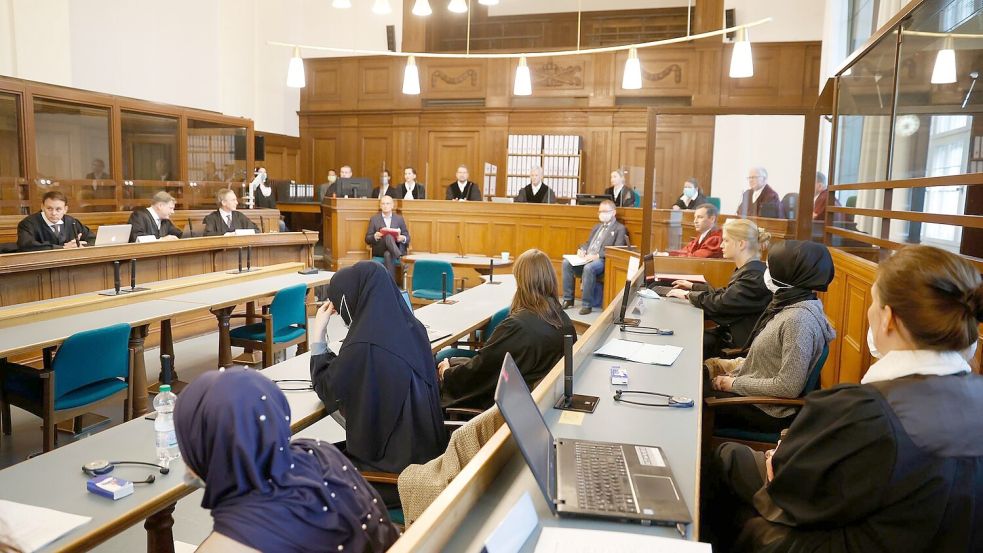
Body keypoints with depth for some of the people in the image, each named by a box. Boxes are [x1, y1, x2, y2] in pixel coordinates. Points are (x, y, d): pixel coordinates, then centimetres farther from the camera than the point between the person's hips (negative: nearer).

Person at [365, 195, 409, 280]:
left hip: (397, 248, 1)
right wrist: (375, 237, -18)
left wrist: (402, 238, -15)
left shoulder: (399, 218, 14)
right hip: (380, 250, -1)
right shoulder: (374, 219, 11)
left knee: (388, 255, -37)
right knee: (388, 236, -35)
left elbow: (407, 238, 11)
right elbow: (367, 239, 6)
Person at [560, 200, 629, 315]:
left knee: (588, 268, -38)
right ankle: (568, 299, -12)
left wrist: (597, 255, -19)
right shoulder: (597, 227, 27)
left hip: (603, 260, -7)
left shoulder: (620, 229, 4)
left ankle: (587, 305, -29)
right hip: (587, 258, 7)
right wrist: (582, 250, 3)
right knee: (567, 262, -18)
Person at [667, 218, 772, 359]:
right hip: (729, 331, 9)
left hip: (741, 342, -9)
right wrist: (693, 286, 19)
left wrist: (688, 294, -8)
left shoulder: (755, 275, -23)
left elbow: (720, 303, -22)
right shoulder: (746, 269, 10)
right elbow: (724, 293, 22)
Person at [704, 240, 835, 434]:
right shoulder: (789, 305, 2)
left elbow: (788, 387, -27)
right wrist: (737, 364, 0)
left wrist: (735, 384, -18)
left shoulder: (799, 319, -26)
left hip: (767, 409, -8)